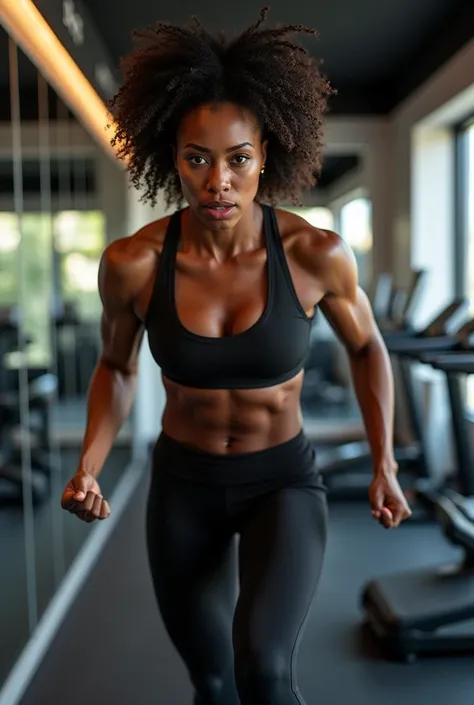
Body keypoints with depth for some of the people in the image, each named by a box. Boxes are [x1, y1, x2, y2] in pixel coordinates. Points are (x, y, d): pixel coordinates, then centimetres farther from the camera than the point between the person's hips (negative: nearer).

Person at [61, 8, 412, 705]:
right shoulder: (132, 262, -17)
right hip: (183, 486, 2)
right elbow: (117, 366, 2)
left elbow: (365, 345, 0)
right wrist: (88, 468, -12)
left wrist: (384, 465, -6)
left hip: (284, 483, -1)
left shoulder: (316, 253, -19)